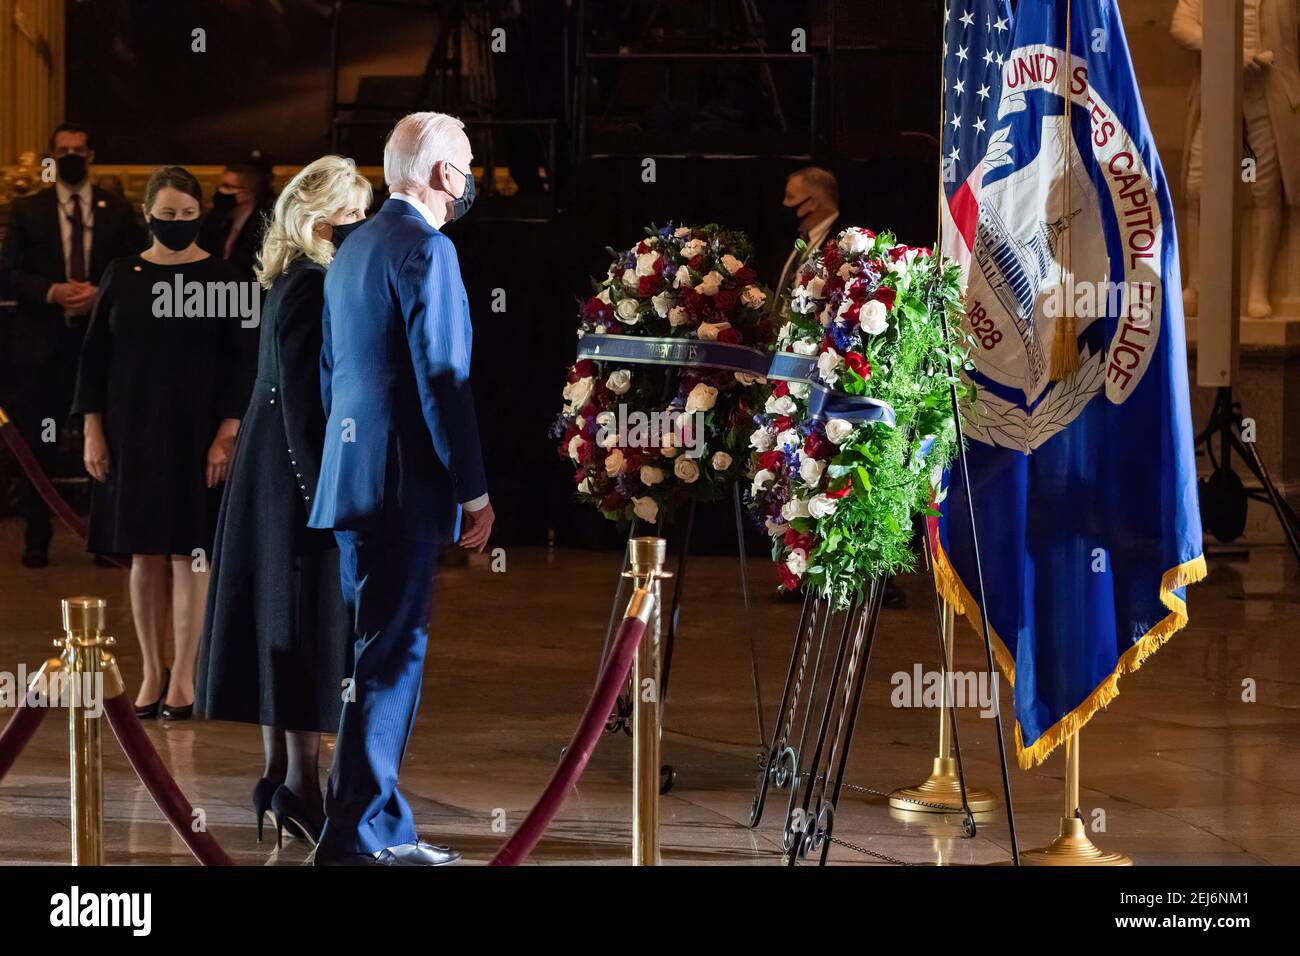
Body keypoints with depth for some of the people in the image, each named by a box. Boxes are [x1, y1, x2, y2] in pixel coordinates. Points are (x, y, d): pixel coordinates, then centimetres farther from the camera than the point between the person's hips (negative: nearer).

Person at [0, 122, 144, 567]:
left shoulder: (117, 210, 7)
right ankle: (37, 537, 10)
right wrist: (53, 292, -15)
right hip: (42, 343, 0)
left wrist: (100, 294, -13)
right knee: (37, 444, 2)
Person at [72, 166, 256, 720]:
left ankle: (183, 677, 4)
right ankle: (152, 673, 13)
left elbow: (239, 363, -3)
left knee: (187, 553, -1)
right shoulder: (121, 276, 4)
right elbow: (94, 356, 6)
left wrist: (226, 435, -10)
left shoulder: (220, 279, -2)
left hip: (194, 435, -2)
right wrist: (93, 431, 0)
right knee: (145, 555, 5)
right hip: (132, 434, 2)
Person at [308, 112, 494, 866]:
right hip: (405, 484, -9)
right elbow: (442, 380, -17)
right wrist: (475, 492, -13)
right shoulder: (426, 250, -13)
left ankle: (374, 820, 19)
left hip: (352, 479, 9)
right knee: (392, 656, -6)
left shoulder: (355, 248, 15)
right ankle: (360, 832, -6)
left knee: (378, 650, 14)